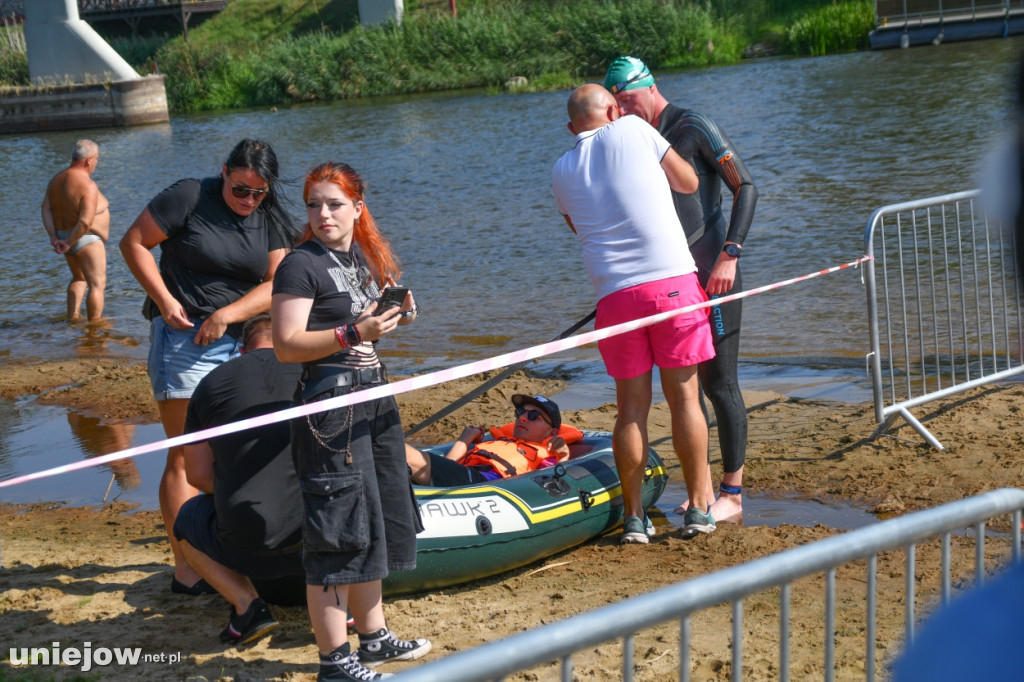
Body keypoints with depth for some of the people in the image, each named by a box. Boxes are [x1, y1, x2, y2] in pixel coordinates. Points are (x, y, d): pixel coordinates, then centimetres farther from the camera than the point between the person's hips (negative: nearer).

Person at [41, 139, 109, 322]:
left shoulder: (57, 179, 2)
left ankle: (72, 317, 25)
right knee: (97, 284, -2)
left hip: (65, 237, 9)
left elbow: (46, 209, -3)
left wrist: (54, 238, -8)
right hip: (85, 240, -9)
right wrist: (68, 244, -18)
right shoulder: (88, 186, -23)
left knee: (80, 278, 27)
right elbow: (85, 222, -30)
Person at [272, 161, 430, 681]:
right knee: (339, 531, -7)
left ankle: (373, 638, 29)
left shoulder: (362, 257, 13)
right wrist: (353, 334, -27)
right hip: (330, 403, -9)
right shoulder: (301, 265, -12)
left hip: (372, 396, 9)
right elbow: (286, 345, -19)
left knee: (379, 521, 16)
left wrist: (396, 316, 7)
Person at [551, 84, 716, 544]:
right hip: (672, 281, -2)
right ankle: (699, 507, 9)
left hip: (614, 293, 3)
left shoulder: (562, 171, 14)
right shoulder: (632, 129, 5)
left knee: (631, 406, 10)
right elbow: (688, 182, 14)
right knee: (683, 395, 5)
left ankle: (634, 517, 11)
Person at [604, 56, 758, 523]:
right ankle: (702, 488, 18)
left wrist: (729, 254, -21)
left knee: (719, 383, -5)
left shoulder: (694, 128, -8)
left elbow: (746, 188, -12)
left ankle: (732, 494, 2)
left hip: (711, 274, -8)